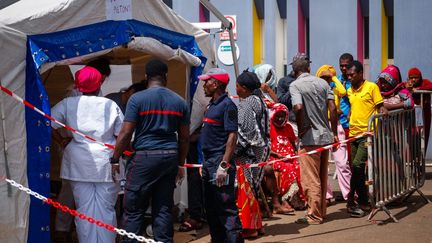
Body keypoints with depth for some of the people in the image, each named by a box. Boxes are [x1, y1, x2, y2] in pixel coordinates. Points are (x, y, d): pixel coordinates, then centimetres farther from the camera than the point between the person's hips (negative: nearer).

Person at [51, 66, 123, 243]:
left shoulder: (68, 103, 2)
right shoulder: (110, 105, 1)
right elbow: (121, 135, 2)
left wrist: (61, 140, 8)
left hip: (79, 163, 0)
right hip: (106, 163, 0)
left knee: (84, 208, 4)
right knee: (106, 208, 5)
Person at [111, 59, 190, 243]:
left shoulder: (137, 99, -4)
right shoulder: (179, 102, 9)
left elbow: (125, 133, -7)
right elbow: (184, 138, 12)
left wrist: (115, 160, 1)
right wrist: (180, 164, 21)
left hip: (144, 157, -4)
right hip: (170, 157, 4)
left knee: (133, 209, 1)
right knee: (163, 209, 9)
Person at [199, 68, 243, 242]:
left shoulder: (227, 105, -11)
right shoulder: (212, 105, 17)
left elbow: (232, 136, -17)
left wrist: (224, 165, -23)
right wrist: (205, 164, 19)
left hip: (220, 161, -10)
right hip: (208, 162, 10)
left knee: (226, 208, -9)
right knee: (210, 208, 15)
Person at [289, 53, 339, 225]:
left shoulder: (295, 85, -8)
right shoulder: (322, 83, 8)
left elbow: (298, 107, -24)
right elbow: (333, 109, 3)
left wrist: (301, 128, -10)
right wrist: (334, 133, 8)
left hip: (309, 138, -6)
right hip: (326, 136, 6)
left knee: (311, 179, 0)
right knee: (322, 178, 16)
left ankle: (314, 215, 4)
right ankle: (322, 211, 24)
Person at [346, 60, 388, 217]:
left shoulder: (371, 87, -3)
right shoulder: (350, 91, 14)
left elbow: (381, 107, -2)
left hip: (367, 133, -6)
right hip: (353, 133, 6)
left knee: (357, 165, -17)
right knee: (357, 168, 7)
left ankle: (353, 201, -8)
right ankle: (363, 202, 17)